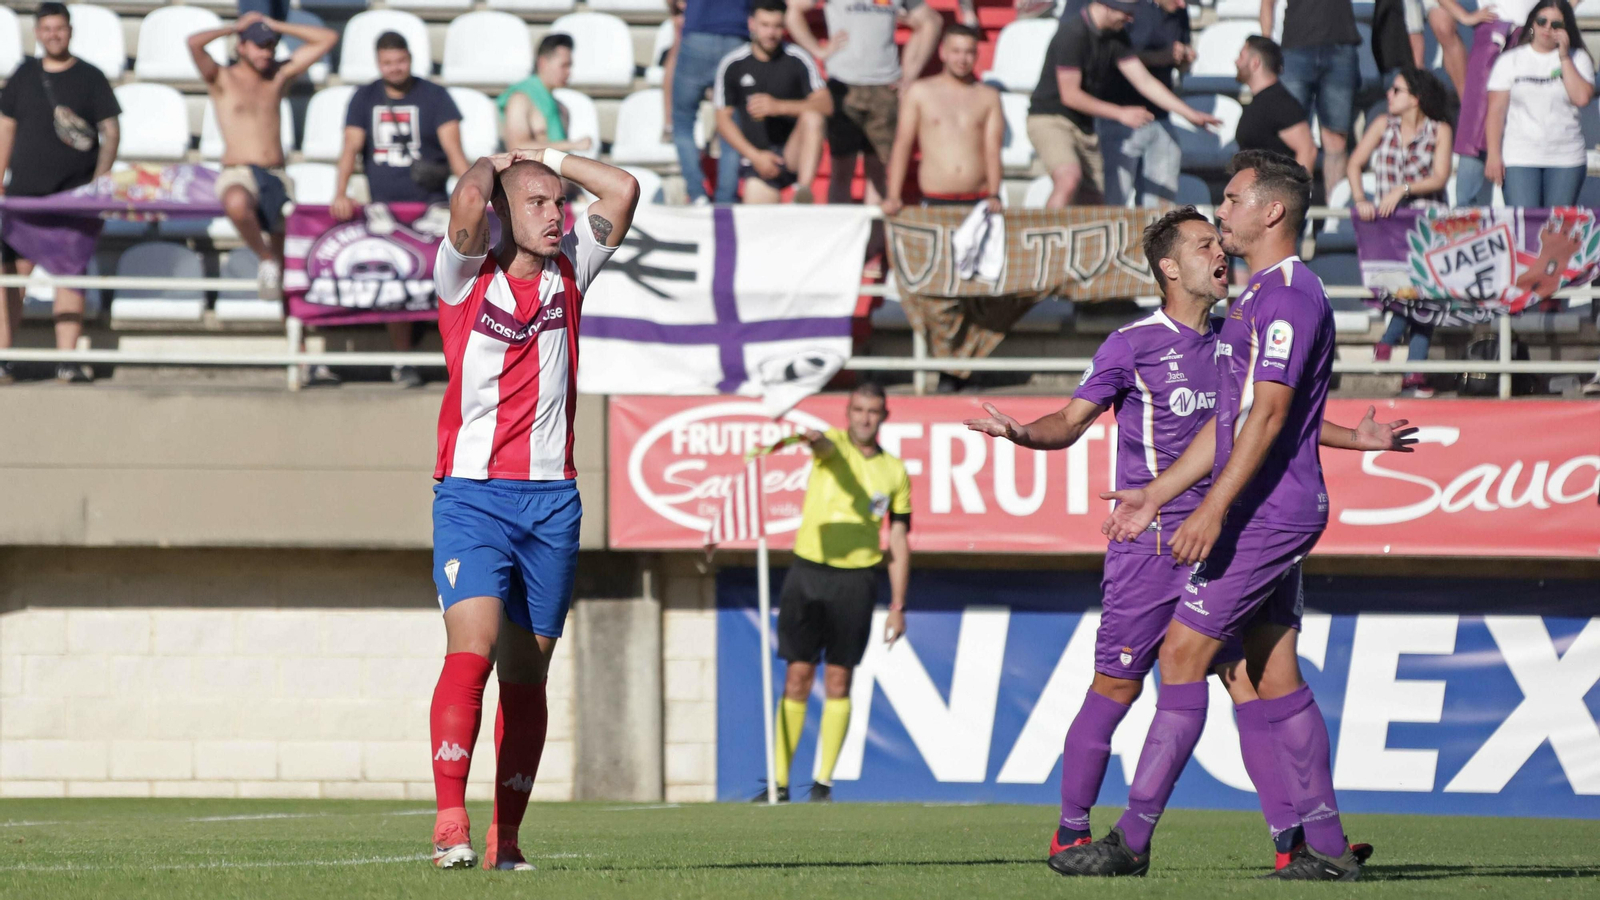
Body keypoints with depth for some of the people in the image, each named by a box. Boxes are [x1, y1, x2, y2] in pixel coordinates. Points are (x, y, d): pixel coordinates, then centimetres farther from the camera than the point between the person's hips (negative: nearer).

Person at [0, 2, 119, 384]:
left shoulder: (90, 78, 3)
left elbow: (111, 131, 3)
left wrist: (100, 178, -10)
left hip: (74, 195, -2)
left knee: (69, 274, -5)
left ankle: (66, 361, -3)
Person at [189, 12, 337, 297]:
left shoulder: (280, 75, 16)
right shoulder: (222, 79, 5)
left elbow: (328, 39, 16)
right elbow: (194, 43, -14)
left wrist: (275, 26, 11)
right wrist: (235, 28, 2)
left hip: (276, 177, 4)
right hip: (238, 176, -4)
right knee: (237, 204, -39)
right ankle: (265, 258, -16)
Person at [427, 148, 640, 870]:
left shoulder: (569, 273, 13)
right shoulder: (468, 275, 1)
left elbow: (623, 190, 9)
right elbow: (468, 200, -16)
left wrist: (547, 156, 12)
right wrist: (497, 164, 3)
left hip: (552, 499, 4)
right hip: (472, 493, -4)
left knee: (526, 674, 5)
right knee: (473, 648, -19)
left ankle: (505, 837, 9)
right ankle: (449, 824, -24)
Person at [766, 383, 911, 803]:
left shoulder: (895, 472, 7)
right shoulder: (833, 445, 1)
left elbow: (899, 543, 10)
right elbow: (826, 448, -26)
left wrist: (897, 606, 6)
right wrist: (812, 438, -52)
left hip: (856, 580, 1)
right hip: (808, 574, -1)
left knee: (838, 681, 0)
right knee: (798, 677, -2)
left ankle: (823, 782, 6)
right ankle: (779, 782, 2)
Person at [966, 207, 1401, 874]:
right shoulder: (1133, 345, -3)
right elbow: (1073, 421, -1)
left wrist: (1354, 438, 24)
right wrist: (1023, 434, -20)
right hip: (1148, 543, -5)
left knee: (1247, 675, -3)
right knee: (1116, 687, -1)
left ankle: (1288, 833, -5)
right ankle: (1070, 830, 11)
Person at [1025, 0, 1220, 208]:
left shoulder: (1116, 37, 5)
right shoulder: (1072, 33, -20)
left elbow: (1144, 81, 8)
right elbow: (1070, 95, -20)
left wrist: (1190, 113, 3)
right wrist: (1120, 113, -18)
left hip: (1084, 127, 9)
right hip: (1050, 120, -9)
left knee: (1092, 200, 4)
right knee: (1070, 178, -33)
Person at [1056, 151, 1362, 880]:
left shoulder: (1289, 296, -14)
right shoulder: (1261, 296, 19)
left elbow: (1267, 413, -22)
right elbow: (1229, 419, 24)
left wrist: (1215, 508, -26)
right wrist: (1157, 494, 23)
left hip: (1267, 514, -10)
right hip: (1278, 512, 10)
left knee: (1183, 654, -10)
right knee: (1273, 674, 8)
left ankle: (1133, 838, -9)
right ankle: (1327, 846, 7)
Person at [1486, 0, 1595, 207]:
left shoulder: (1578, 59, 9)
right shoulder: (1510, 60, 8)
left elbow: (1582, 97, -9)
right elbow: (1496, 110, 3)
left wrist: (1564, 57, -6)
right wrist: (1494, 155, -6)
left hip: (1567, 158, 1)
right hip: (1519, 159, -1)